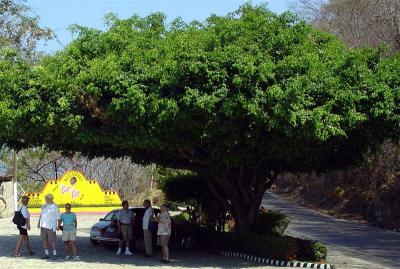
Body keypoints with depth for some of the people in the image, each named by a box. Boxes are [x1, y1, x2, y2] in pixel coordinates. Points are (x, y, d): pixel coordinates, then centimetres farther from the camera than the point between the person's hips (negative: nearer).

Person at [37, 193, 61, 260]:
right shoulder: (44, 206, 12)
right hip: (43, 226, 6)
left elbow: (59, 217, -8)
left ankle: (54, 254, 3)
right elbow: (41, 214, 22)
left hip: (51, 226, -6)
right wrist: (39, 223, 18)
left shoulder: (55, 207, -8)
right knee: (44, 240, 6)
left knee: (52, 240, -5)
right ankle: (46, 254, 13)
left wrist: (58, 226, -16)